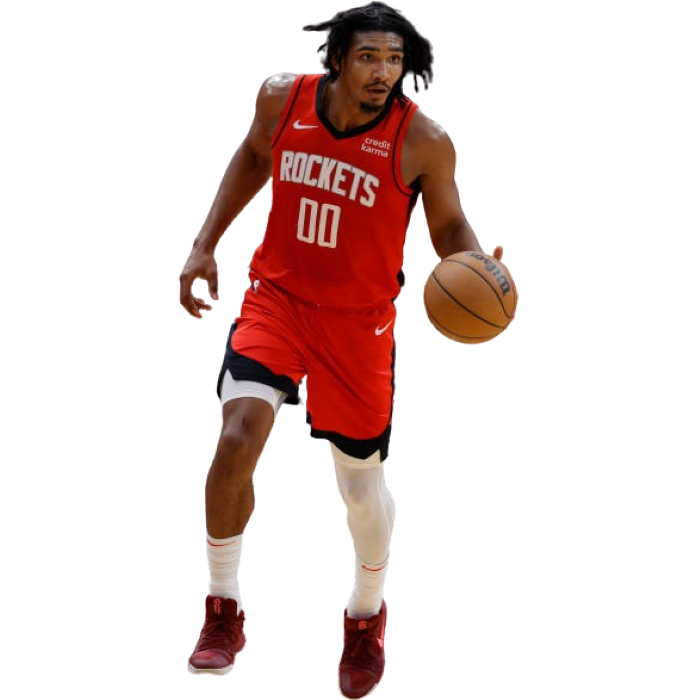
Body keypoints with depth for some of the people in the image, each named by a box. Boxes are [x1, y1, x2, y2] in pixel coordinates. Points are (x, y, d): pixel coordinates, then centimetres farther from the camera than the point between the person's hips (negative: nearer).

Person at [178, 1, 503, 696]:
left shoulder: (424, 142, -15)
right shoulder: (282, 97, -8)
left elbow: (448, 226, -1)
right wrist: (205, 244, 10)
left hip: (359, 320, -1)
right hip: (275, 298, 1)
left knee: (362, 482, 9)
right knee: (237, 437, -20)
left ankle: (366, 615, 40)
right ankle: (223, 612, -1)